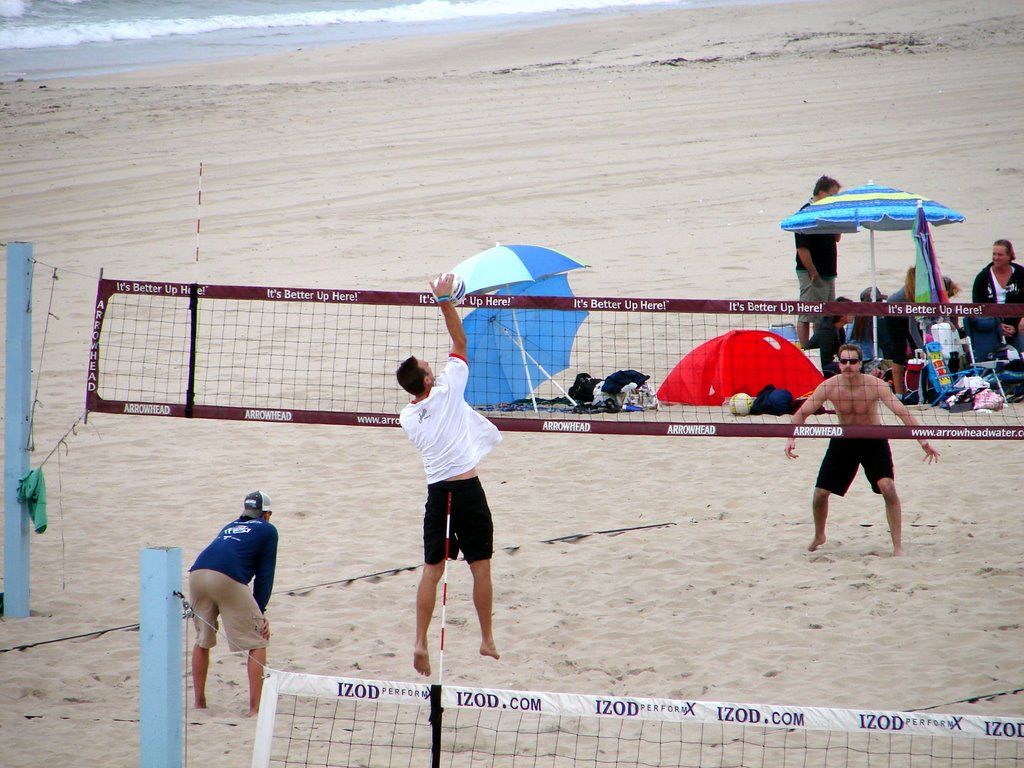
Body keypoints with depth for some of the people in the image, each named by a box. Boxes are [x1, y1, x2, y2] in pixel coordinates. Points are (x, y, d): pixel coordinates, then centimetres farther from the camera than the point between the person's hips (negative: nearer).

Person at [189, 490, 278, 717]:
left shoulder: (230, 527, 35)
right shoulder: (267, 530, 20)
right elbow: (264, 574, 12)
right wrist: (260, 611, 12)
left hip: (197, 573, 5)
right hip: (228, 578, -5)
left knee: (202, 640, 22)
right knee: (257, 642, 5)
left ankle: (199, 702, 26)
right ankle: (255, 707, -1)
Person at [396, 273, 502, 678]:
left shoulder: (408, 417, 7)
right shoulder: (447, 392, -7)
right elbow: (459, 342, 0)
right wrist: (445, 302, 1)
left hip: (436, 492, 4)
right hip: (467, 489, -4)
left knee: (432, 569, 6)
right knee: (481, 567, 6)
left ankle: (421, 642, -4)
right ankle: (487, 640, 12)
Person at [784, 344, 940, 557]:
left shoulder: (874, 385, -22)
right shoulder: (829, 387, -16)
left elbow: (901, 412, -29)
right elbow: (802, 413, -9)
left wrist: (922, 440, -39)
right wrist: (791, 438, -25)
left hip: (873, 441, -2)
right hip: (843, 441, 2)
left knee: (888, 488, -22)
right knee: (820, 493, 1)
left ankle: (898, 546, -14)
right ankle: (819, 537, 31)